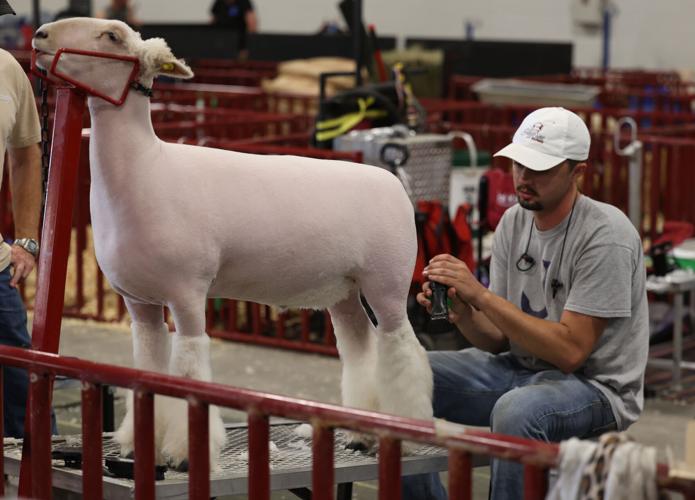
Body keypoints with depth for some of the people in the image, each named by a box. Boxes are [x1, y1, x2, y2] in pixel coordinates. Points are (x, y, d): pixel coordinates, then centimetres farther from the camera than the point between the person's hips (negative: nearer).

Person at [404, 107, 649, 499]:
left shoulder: (606, 235, -19)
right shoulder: (514, 222, 3)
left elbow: (570, 351, -23)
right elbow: (499, 339, 6)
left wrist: (480, 294, -26)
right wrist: (460, 310, -17)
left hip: (596, 384, -7)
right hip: (520, 366, 8)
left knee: (517, 411, -39)